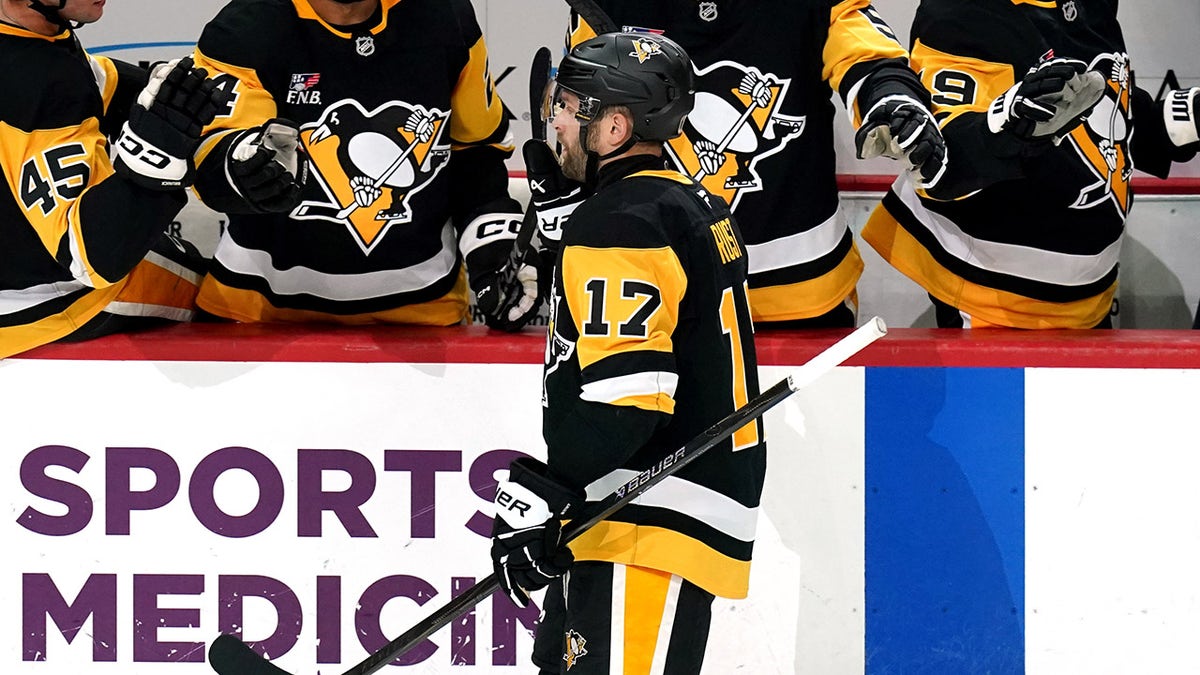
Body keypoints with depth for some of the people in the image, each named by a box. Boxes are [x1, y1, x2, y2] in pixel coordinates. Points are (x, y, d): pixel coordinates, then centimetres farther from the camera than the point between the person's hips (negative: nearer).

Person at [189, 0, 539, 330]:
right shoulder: (243, 31, -16)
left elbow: (478, 146, 10)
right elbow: (212, 166, -29)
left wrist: (493, 251, 3)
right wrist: (251, 166, -50)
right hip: (269, 301, -2)